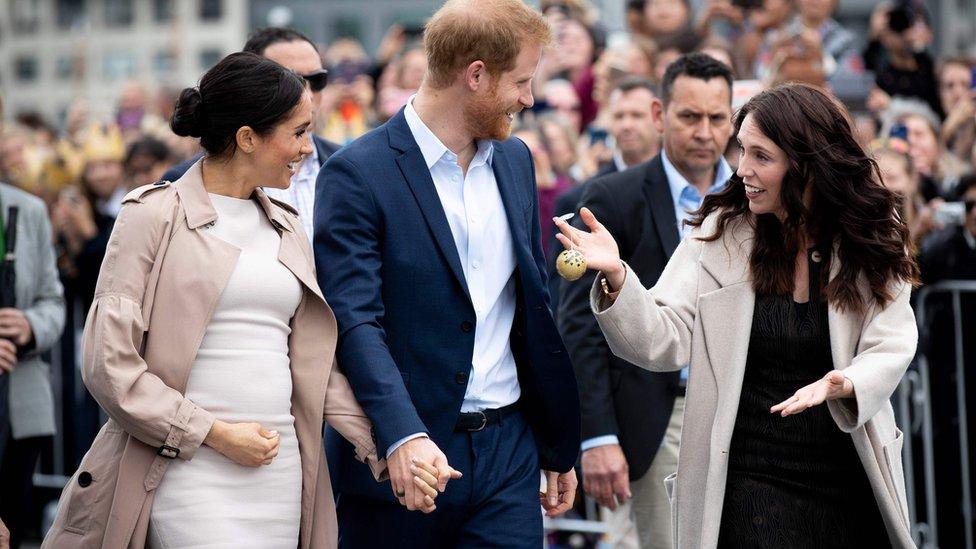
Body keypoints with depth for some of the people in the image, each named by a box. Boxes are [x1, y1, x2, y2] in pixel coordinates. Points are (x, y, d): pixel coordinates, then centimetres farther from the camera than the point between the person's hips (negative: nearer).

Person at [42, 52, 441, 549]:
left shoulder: (285, 226, 17)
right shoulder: (155, 214, -2)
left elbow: (315, 364, 16)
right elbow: (108, 361, -8)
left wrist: (386, 450, 3)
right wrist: (214, 434, -11)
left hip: (279, 476, 6)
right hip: (189, 467, -6)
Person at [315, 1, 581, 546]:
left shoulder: (515, 160, 12)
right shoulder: (358, 173, -9)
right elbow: (356, 321, -18)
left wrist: (560, 448, 18)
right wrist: (404, 436, -31)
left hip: (509, 452, 5)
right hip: (402, 459, -5)